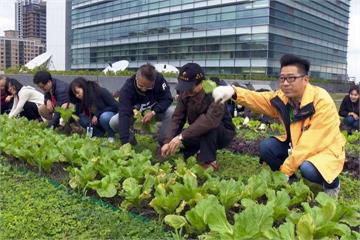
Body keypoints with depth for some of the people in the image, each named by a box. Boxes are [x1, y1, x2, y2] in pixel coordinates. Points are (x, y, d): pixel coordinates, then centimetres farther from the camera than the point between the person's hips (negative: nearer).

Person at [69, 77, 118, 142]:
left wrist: (97, 114, -23)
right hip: (97, 121, 6)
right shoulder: (81, 101, -4)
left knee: (104, 116, -36)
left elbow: (115, 106, -20)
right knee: (81, 118, -17)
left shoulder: (101, 92, -20)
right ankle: (98, 134, -5)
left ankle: (111, 135, -13)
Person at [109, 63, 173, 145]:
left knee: (171, 113, -30)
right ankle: (131, 138, 3)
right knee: (114, 122, -25)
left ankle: (162, 142, -11)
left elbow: (167, 99, -19)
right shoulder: (127, 88, -32)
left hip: (155, 111, 1)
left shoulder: (159, 79, -27)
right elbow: (124, 114, -40)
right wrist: (125, 141, -48)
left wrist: (153, 112, -36)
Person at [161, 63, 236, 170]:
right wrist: (168, 142, -29)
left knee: (209, 124, -37)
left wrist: (182, 136, -48)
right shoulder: (185, 94, -10)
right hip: (199, 135, 5)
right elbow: (177, 118, -14)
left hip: (223, 134, -5)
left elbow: (211, 119, -45)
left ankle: (208, 161, -24)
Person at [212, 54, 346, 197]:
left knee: (307, 169, -35)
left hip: (325, 149, -6)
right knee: (266, 146, -13)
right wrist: (233, 92, -40)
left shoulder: (322, 102, -29)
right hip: (297, 144, 6)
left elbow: (311, 143, -31)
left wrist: (285, 169, -29)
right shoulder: (281, 97, -9)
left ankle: (332, 184, 2)